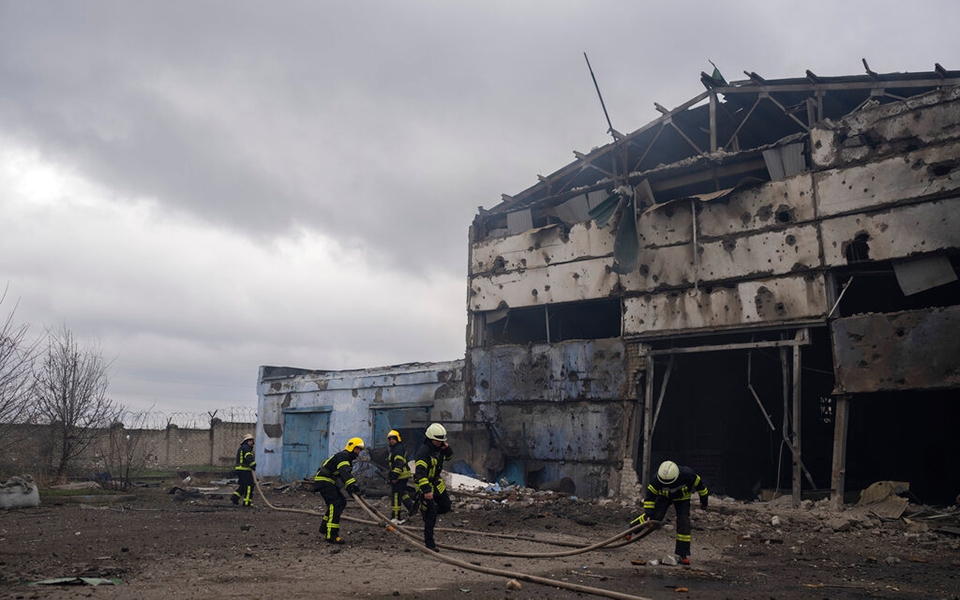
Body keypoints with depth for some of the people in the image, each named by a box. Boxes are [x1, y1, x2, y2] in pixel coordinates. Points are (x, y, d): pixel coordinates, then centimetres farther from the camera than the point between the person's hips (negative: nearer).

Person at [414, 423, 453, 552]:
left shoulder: (439, 447, -1)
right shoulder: (423, 451, -27)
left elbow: (449, 457, 14)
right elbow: (420, 472, -34)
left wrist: (447, 448, -9)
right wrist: (427, 490, -39)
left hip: (436, 482, 8)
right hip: (425, 484, -8)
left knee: (446, 506, 14)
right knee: (430, 515, -6)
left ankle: (428, 513, 39)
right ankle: (429, 543, 3)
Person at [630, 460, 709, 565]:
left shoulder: (687, 474, -38)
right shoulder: (657, 479, -35)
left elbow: (699, 484, -17)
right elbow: (650, 495, -22)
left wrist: (703, 500, -4)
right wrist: (649, 514, -26)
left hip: (682, 498, 0)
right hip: (665, 496, 0)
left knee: (684, 523, -11)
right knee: (656, 515, -18)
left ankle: (683, 554, -4)